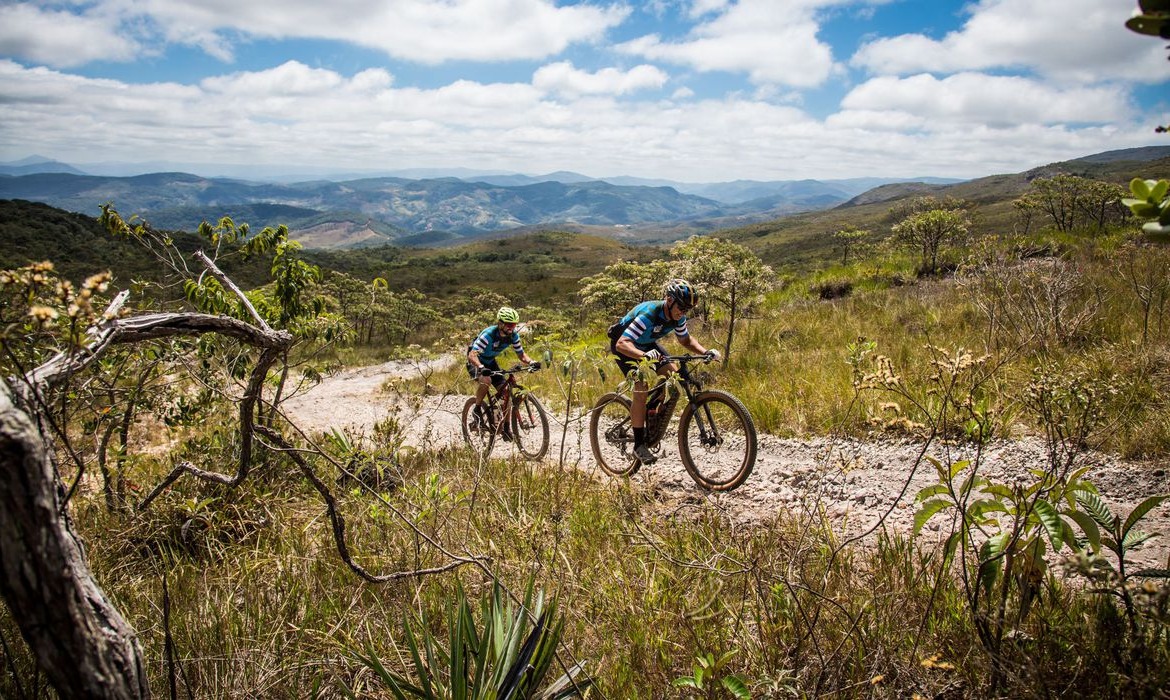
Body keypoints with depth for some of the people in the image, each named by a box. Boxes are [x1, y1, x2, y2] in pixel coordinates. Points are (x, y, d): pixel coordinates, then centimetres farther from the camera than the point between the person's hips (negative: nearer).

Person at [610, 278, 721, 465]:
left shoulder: (678, 317, -16)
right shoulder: (648, 315, -37)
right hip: (624, 346, -7)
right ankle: (639, 445, -13)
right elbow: (622, 343, -44)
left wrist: (705, 352, -16)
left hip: (647, 345, 7)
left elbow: (685, 340, 3)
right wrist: (644, 355, -63)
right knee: (641, 388, -23)